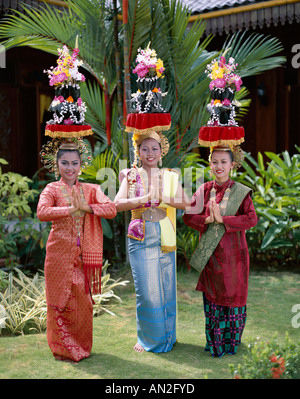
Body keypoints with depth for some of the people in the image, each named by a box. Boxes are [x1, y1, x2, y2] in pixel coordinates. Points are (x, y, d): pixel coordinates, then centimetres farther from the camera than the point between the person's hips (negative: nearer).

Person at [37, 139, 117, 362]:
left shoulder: (91, 190, 8)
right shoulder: (52, 189, 0)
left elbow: (111, 209, -6)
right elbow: (42, 213, -19)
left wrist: (86, 207, -16)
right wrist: (71, 209, -17)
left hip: (83, 254, 2)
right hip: (60, 252, -2)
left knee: (82, 299, 6)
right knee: (61, 300, 3)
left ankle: (81, 347, 23)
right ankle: (63, 348, 18)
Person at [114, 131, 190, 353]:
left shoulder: (171, 177, 9)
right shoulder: (132, 176, 6)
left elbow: (186, 203, -2)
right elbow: (118, 204, -7)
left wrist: (163, 198, -18)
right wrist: (145, 199, -21)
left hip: (165, 238, 1)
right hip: (140, 238, -1)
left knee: (166, 288, 4)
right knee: (147, 292, -3)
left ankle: (166, 337, 21)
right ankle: (149, 338, 15)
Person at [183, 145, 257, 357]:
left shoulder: (241, 192, -4)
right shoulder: (205, 190, 5)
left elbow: (251, 219, -14)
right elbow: (188, 215, 2)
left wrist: (222, 219, -19)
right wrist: (207, 220, -15)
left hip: (233, 252, -2)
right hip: (210, 253, 3)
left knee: (233, 294, 4)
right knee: (212, 295, 8)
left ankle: (231, 341, 21)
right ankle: (214, 342, 22)